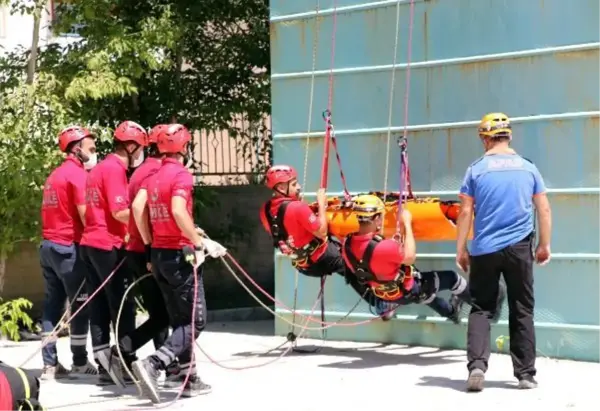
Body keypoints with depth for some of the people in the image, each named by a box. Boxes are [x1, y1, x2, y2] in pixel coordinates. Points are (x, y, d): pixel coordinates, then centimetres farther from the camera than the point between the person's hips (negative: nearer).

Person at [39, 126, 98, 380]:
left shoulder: (55, 175, 18)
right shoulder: (78, 173, -11)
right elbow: (85, 215, -18)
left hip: (48, 245, 9)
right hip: (69, 247, -9)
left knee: (53, 304, 7)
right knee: (80, 305, 1)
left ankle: (50, 364, 6)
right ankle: (80, 363, 6)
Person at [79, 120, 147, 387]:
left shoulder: (100, 168, 18)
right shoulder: (114, 169, -12)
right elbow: (119, 212, -19)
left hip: (90, 243, 9)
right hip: (108, 245, -9)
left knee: (100, 307, 8)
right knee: (122, 307, -5)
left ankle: (105, 364, 8)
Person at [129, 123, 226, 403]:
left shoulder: (153, 177, 10)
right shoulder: (182, 175, -12)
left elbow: (137, 207, 1)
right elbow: (179, 211, -26)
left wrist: (149, 242, 9)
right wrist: (201, 243, -19)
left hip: (158, 255, 8)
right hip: (179, 255, -8)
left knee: (180, 320, 15)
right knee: (196, 321, -4)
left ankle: (189, 379, 17)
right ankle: (153, 364, -21)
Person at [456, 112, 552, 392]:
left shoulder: (477, 170, -2)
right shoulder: (528, 168, 5)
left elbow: (465, 212, -4)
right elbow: (544, 209, 6)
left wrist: (461, 249, 3)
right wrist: (545, 245, 15)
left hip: (484, 250, -1)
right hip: (519, 248, 1)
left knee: (481, 308, 7)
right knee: (522, 311, 9)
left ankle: (477, 365, -10)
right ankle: (526, 374, 11)